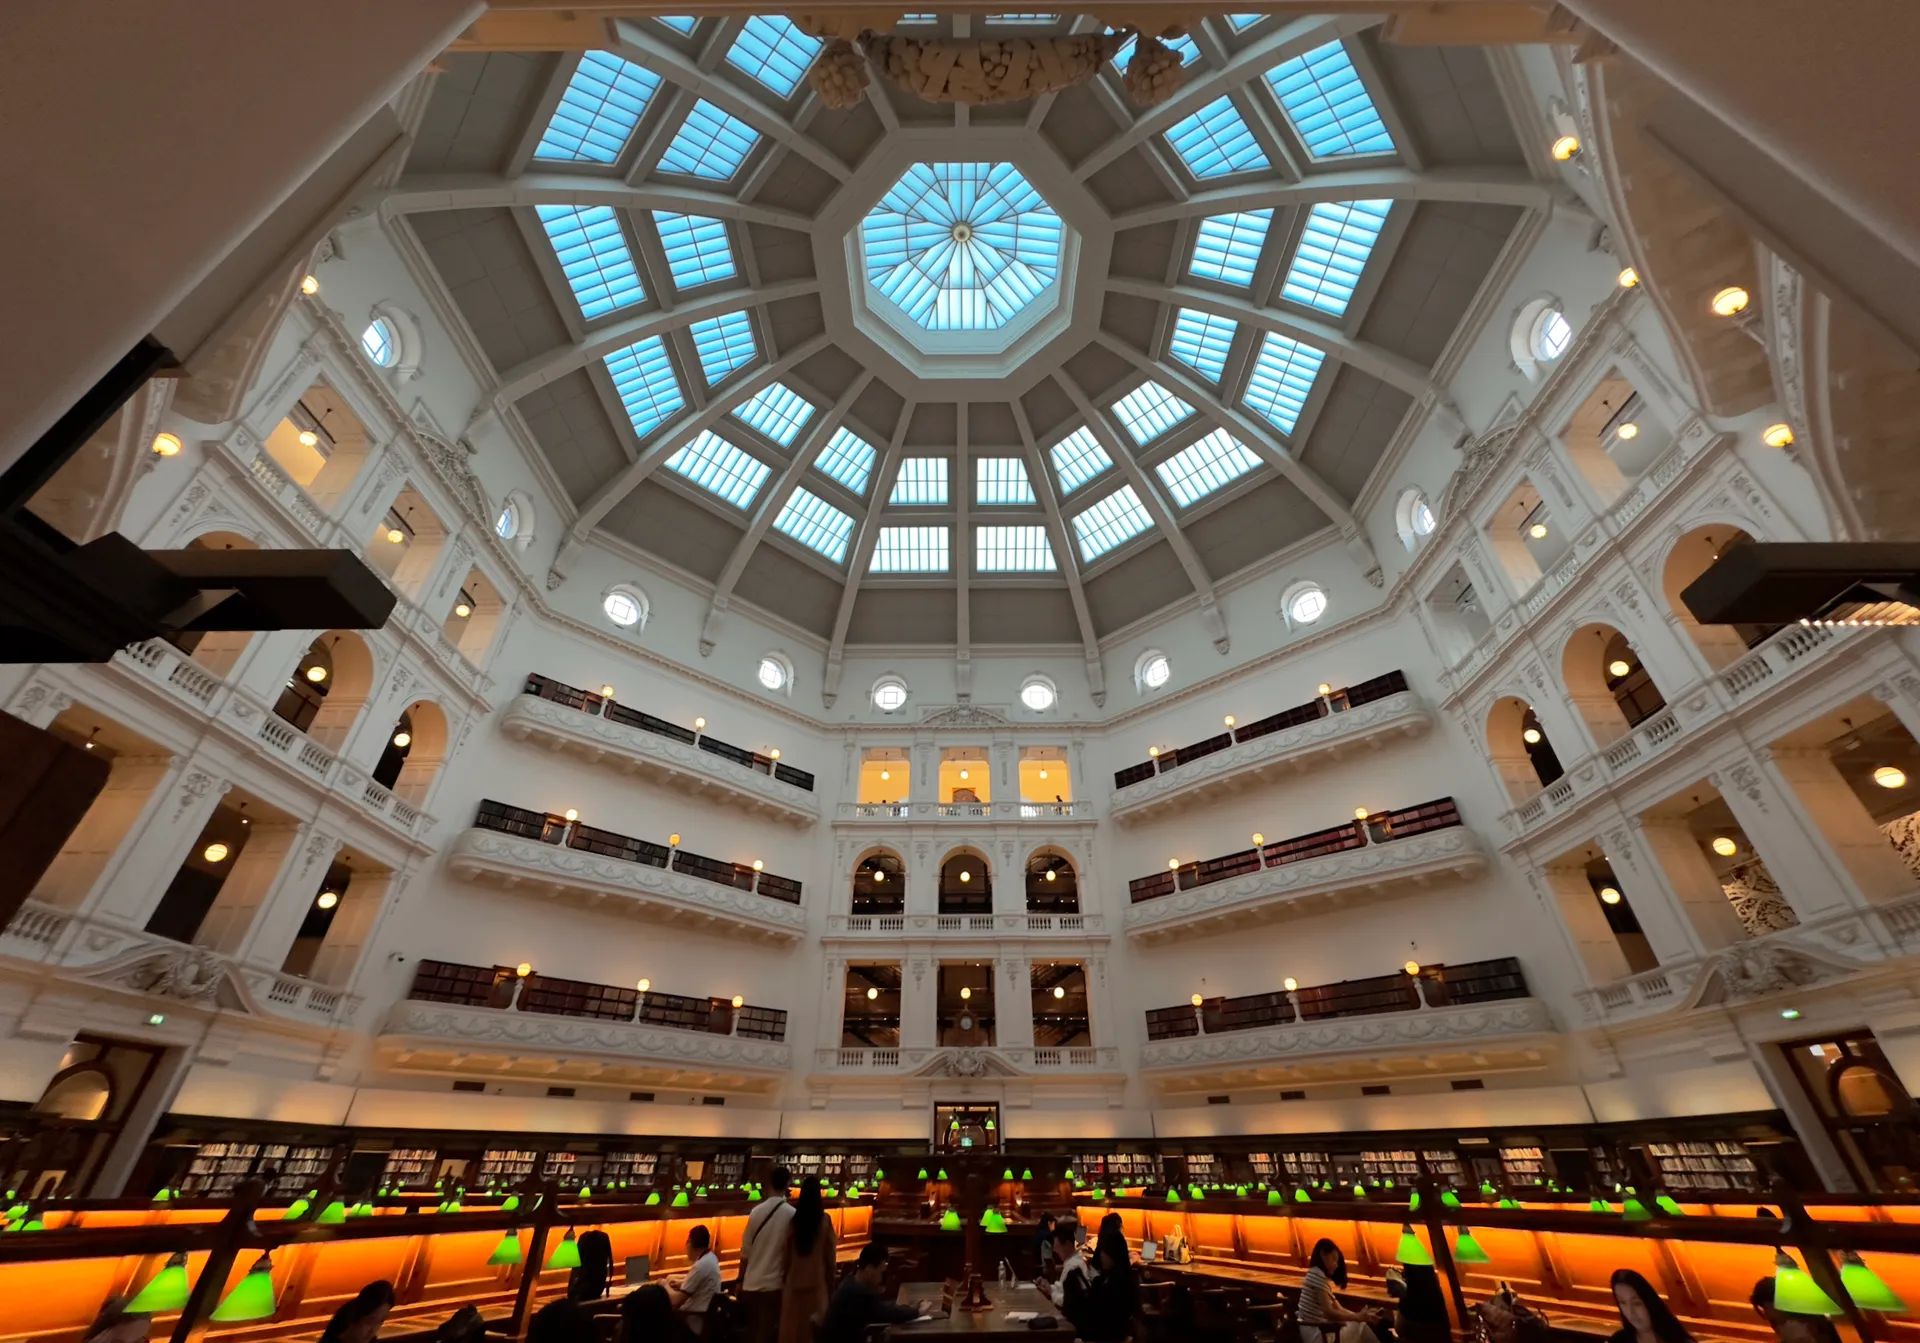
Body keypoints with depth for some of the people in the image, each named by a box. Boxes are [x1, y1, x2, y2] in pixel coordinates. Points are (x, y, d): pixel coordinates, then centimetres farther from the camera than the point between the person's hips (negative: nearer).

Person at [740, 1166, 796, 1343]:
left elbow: (745, 1251, 1)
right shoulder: (792, 1214, -12)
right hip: (773, 1283, -3)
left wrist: (741, 1281, 13)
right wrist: (788, 1279, 7)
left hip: (751, 1283, 3)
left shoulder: (756, 1211, -4)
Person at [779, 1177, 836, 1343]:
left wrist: (786, 1278, 16)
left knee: (792, 1327, 11)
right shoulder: (825, 1220, -10)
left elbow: (787, 1255, 2)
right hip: (816, 1281, -2)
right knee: (814, 1328, 6)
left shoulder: (794, 1219, -5)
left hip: (794, 1282, 2)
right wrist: (831, 1283, 8)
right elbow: (829, 1255, -3)